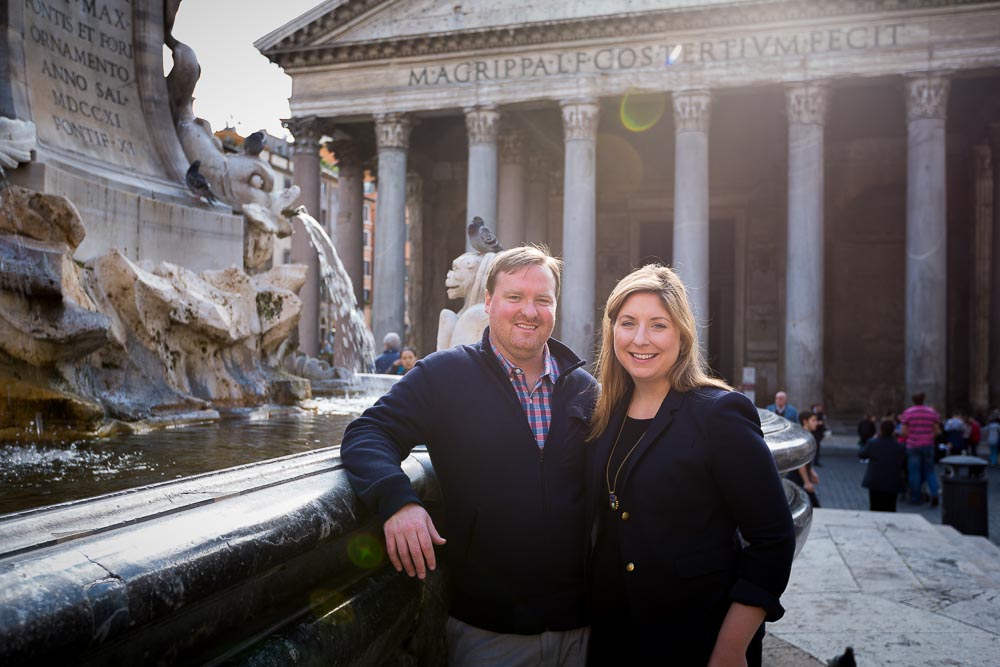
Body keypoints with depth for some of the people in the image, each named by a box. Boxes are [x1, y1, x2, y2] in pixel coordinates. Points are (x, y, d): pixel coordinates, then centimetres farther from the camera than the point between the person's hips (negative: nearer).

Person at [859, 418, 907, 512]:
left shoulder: (872, 443, -9)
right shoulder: (900, 446, -6)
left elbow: (861, 455, 3)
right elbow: (904, 463, 2)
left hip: (874, 482, 0)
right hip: (892, 484, 0)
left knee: (875, 508, 9)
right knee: (890, 510, 7)